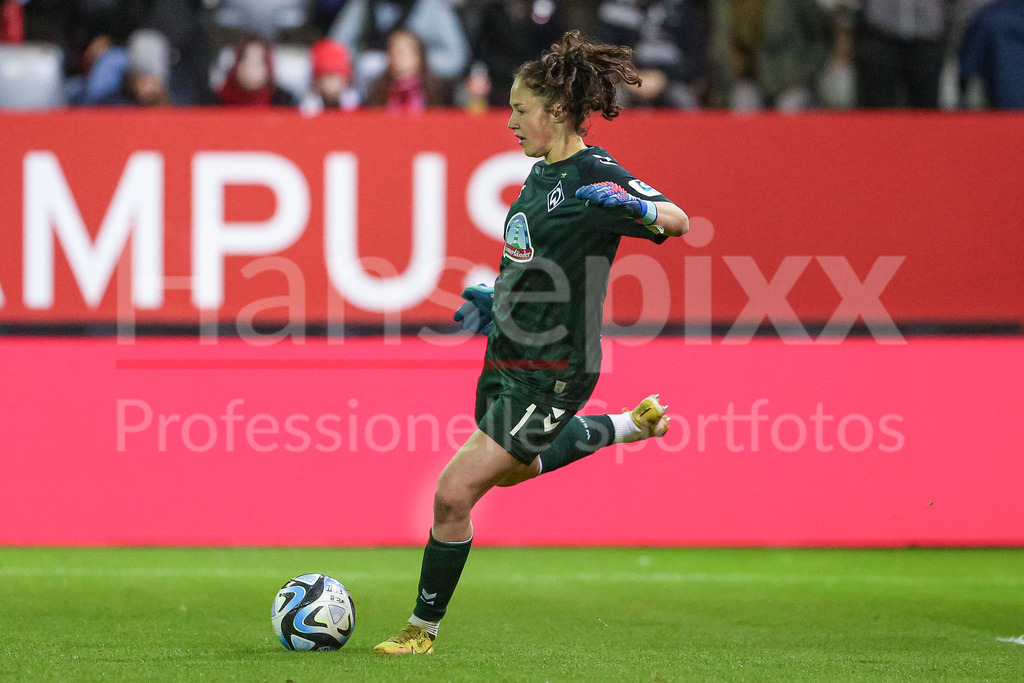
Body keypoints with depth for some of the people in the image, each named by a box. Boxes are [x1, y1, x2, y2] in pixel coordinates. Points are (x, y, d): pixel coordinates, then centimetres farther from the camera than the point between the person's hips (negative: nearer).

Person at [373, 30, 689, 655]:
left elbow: (676, 220, -27)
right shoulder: (543, 172, 9)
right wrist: (497, 298, 15)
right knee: (513, 467, 33)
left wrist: (629, 205, -45)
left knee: (455, 493, -11)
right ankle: (629, 426, 44)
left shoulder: (596, 177, -17)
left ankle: (424, 628, 4)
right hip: (510, 356, 10)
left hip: (552, 373, -10)